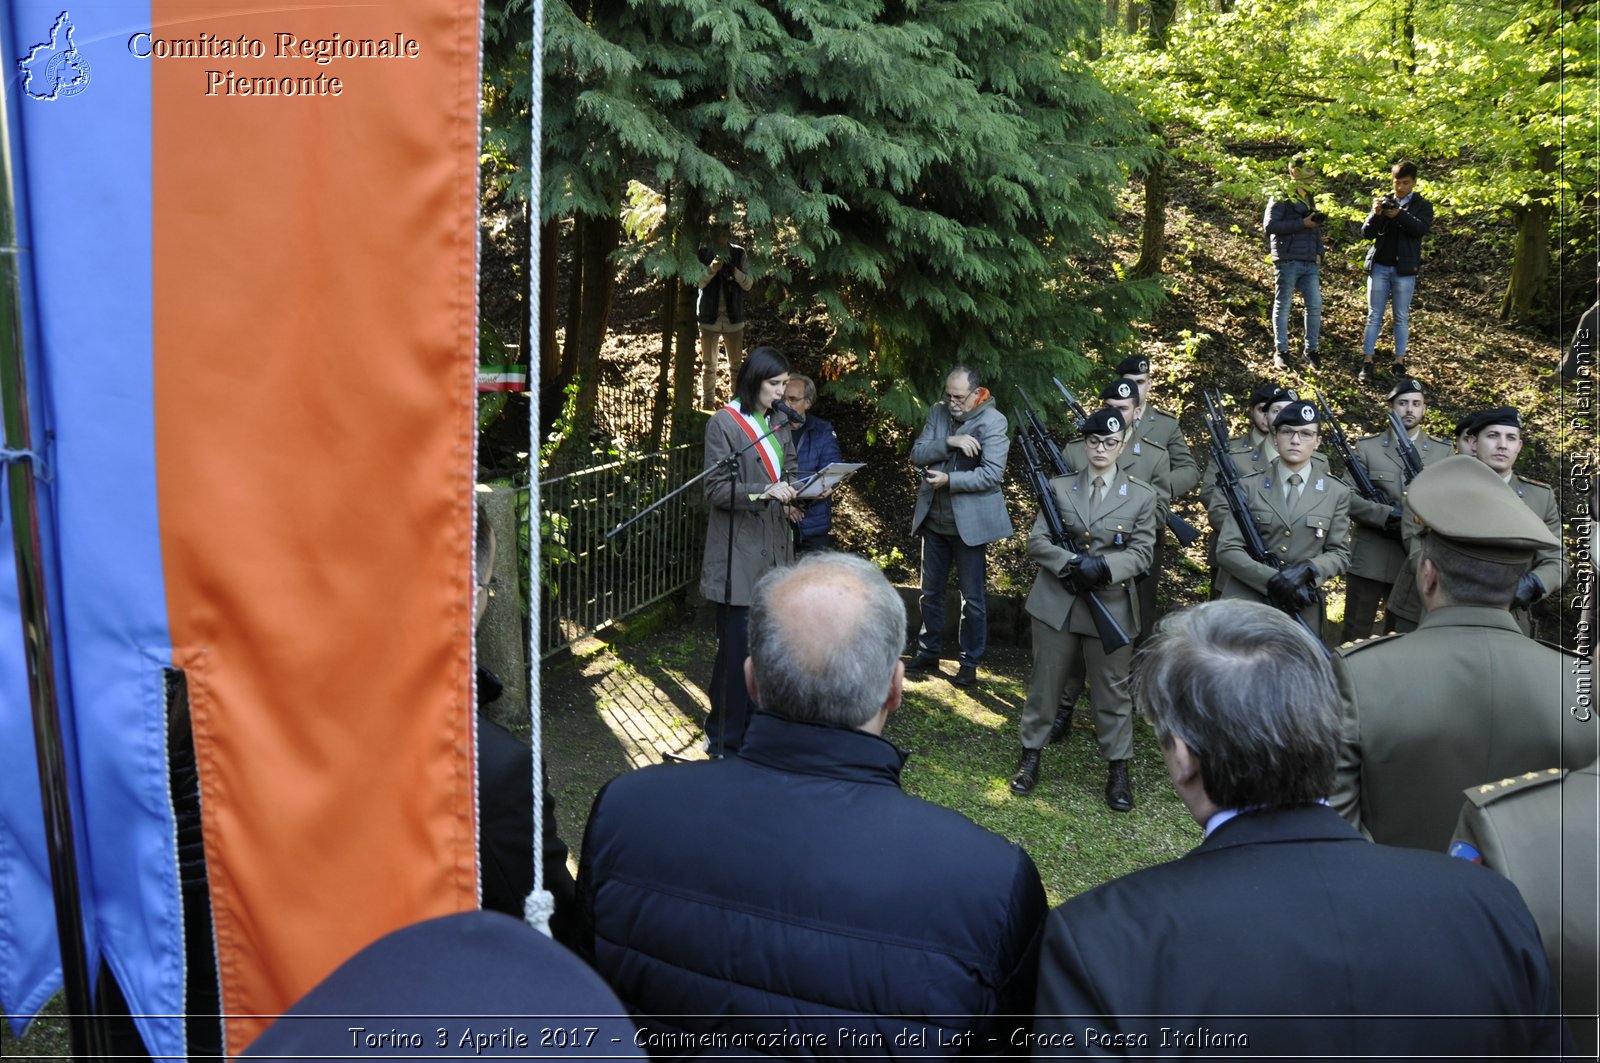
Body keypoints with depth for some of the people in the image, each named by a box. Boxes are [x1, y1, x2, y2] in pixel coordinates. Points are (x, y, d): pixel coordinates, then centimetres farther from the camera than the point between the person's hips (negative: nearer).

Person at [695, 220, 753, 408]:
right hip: (709, 316, 0)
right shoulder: (702, 253, -2)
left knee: (736, 365, 5)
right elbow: (697, 283, -9)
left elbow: (749, 283, -4)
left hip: (733, 316, 0)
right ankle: (708, 404, 21)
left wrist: (735, 271, -23)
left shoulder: (739, 253, 0)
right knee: (708, 365, 11)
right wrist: (711, 269, -26)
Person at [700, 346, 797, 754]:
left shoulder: (778, 423, 14)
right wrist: (763, 492, -25)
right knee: (738, 647, -5)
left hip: (774, 549, 7)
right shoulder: (723, 424, -8)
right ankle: (724, 739, 6)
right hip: (739, 555, -7)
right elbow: (716, 489, -12)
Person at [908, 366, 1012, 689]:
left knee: (972, 598, 4)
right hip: (934, 519, 6)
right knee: (930, 592, 15)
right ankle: (928, 653, 28)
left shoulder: (993, 422, -11)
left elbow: (992, 473, -19)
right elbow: (916, 454, -3)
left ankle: (969, 664, 15)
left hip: (970, 523, -6)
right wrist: (949, 442, -19)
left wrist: (949, 480, -24)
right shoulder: (938, 412, 5)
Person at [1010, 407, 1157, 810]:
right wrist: (1072, 563, -18)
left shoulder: (1141, 495, 2)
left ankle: (1118, 769, 19)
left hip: (1111, 605, -1)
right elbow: (1036, 541, 0)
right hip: (1056, 600, 1)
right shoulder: (1059, 488, 3)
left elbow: (1141, 552, -1)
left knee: (1112, 689, 6)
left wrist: (1104, 565, -19)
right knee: (1045, 681, 9)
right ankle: (1031, 756, 24)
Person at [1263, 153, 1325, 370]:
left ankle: (1311, 350, 10)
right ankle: (1281, 351, 9)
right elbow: (1269, 226, -14)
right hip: (1288, 261, -6)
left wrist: (1319, 253, 11)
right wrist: (1302, 223, -17)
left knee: (1315, 306, 1)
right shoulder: (1281, 197, -3)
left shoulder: (1310, 199, 19)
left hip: (1310, 263, 6)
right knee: (1283, 306, 1)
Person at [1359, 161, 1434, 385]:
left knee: (1402, 316, 4)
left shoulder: (1422, 206, 5)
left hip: (1404, 268, -1)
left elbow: (1421, 228, -15)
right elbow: (1366, 234, 3)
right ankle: (1367, 361, 0)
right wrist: (1375, 214, -16)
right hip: (1379, 266, 1)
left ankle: (1399, 361, 9)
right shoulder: (1384, 202, 9)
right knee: (1374, 315, 0)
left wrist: (1399, 215, -28)